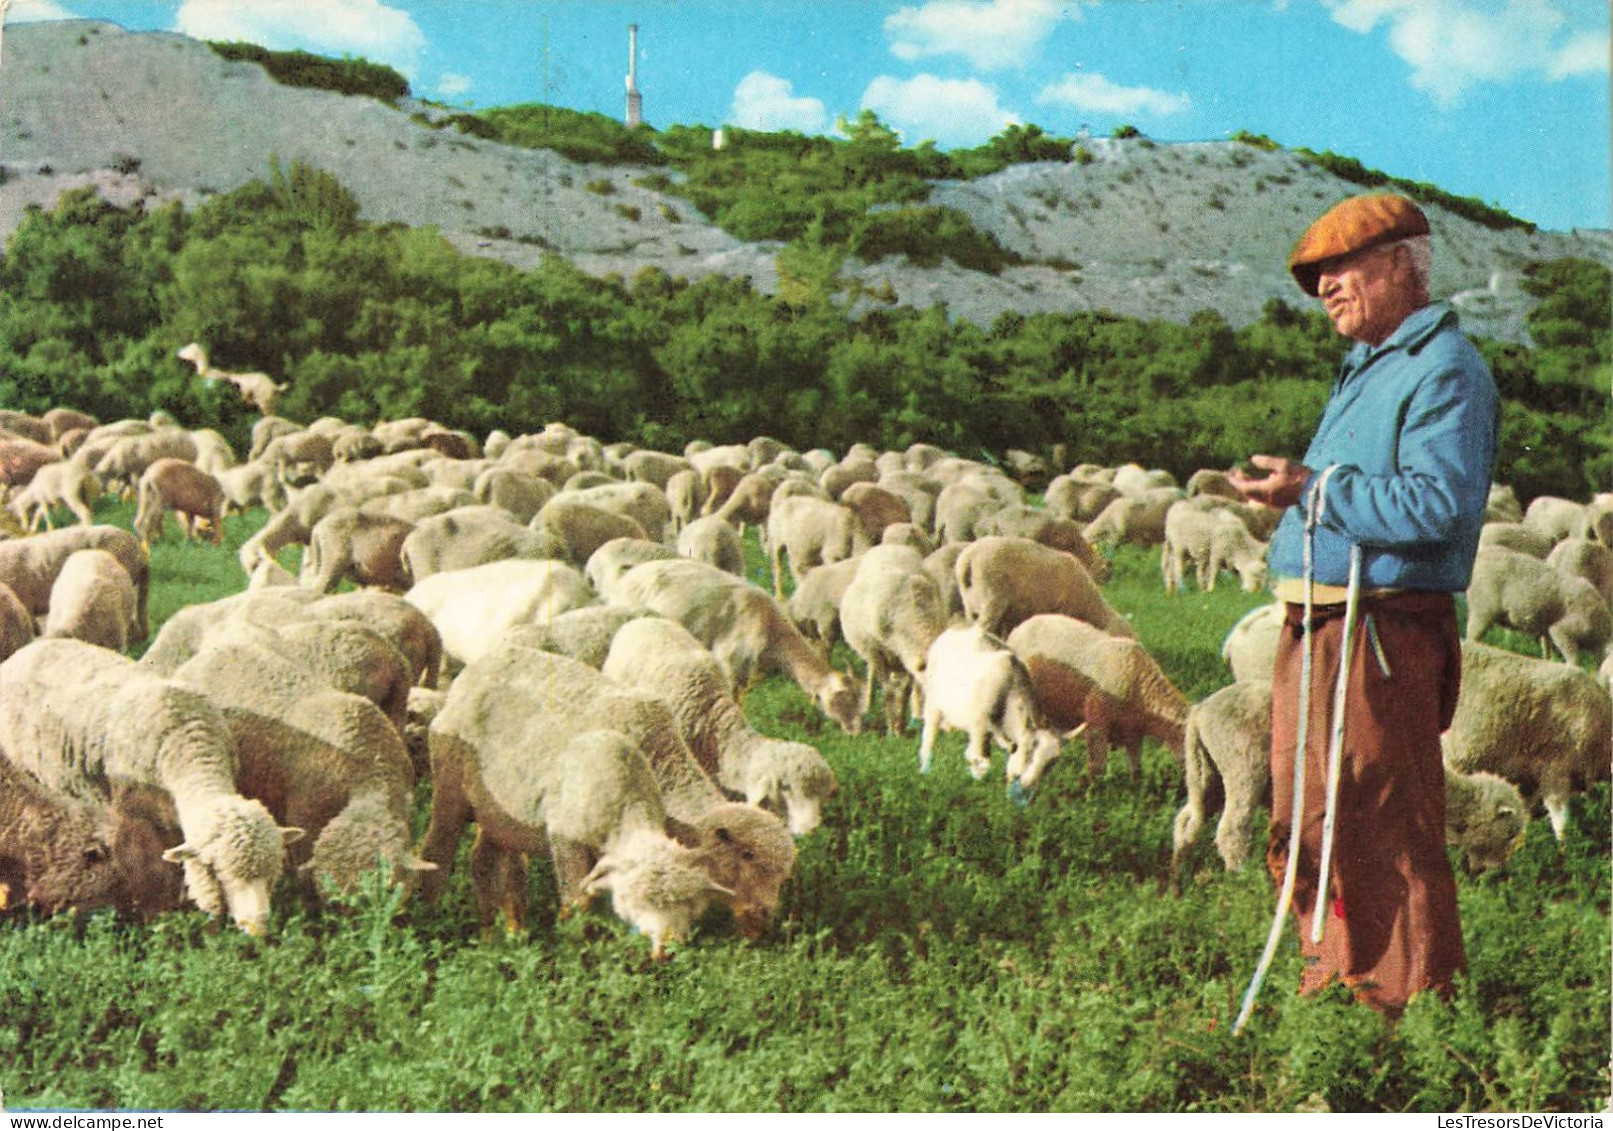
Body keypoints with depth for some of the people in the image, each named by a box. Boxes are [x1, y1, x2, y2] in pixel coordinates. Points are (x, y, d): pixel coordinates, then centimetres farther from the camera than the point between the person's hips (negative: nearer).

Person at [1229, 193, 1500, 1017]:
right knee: (1308, 827, 16)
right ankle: (1334, 983, 28)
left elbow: (1439, 507, -23)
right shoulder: (1367, 368, 21)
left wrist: (1317, 490, -20)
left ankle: (1412, 1005, 6)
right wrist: (1298, 489, 11)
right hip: (1315, 629, 10)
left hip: (1379, 632, -10)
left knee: (1384, 832, -4)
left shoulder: (1444, 371, -11)